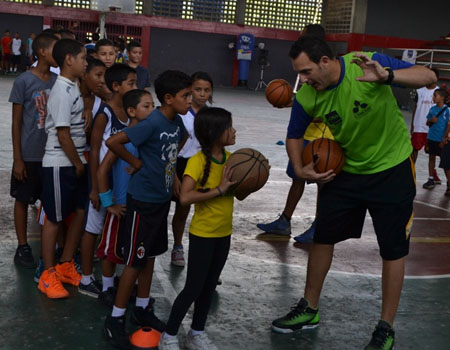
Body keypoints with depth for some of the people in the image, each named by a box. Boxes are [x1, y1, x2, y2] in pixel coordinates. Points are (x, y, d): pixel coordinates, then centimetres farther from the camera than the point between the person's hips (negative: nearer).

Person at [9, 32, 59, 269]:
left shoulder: (58, 81, 2)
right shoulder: (24, 81, -11)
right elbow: (16, 122, -7)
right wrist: (17, 158, -9)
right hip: (30, 155, -4)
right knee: (23, 200, 9)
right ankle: (23, 248, 22)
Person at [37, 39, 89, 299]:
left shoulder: (74, 87, 10)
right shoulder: (63, 90, -18)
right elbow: (63, 134, -19)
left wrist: (86, 119, 2)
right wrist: (78, 164, -11)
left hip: (76, 162, 8)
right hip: (60, 164, -8)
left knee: (82, 212, 11)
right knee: (55, 218, 3)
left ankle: (66, 266, 26)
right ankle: (48, 275, 16)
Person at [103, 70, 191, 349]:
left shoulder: (177, 122, 2)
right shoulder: (152, 123, -22)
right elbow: (112, 142, -27)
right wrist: (136, 162, -14)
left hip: (162, 199, 8)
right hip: (143, 200, -8)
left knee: (150, 256, 18)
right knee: (135, 261, 0)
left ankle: (143, 309, 33)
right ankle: (116, 319, 14)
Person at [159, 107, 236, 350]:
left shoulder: (231, 158, 2)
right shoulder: (197, 161, -20)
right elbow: (185, 197, -32)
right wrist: (219, 189, -29)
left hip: (224, 233, 7)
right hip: (202, 234, -7)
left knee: (209, 286, 16)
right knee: (193, 287, -1)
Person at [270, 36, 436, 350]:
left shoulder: (368, 64, -25)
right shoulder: (308, 96, -14)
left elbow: (428, 77, -27)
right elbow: (294, 136, 4)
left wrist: (386, 76, -45)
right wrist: (300, 169, -14)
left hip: (392, 169, -4)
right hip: (346, 169, 4)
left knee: (393, 251, 1)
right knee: (323, 239, 7)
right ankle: (309, 310, 26)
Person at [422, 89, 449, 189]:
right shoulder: (432, 109, 5)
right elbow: (427, 123, 13)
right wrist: (431, 120, -10)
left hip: (442, 140, -5)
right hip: (431, 138, 5)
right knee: (431, 157, 10)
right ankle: (431, 179, 19)